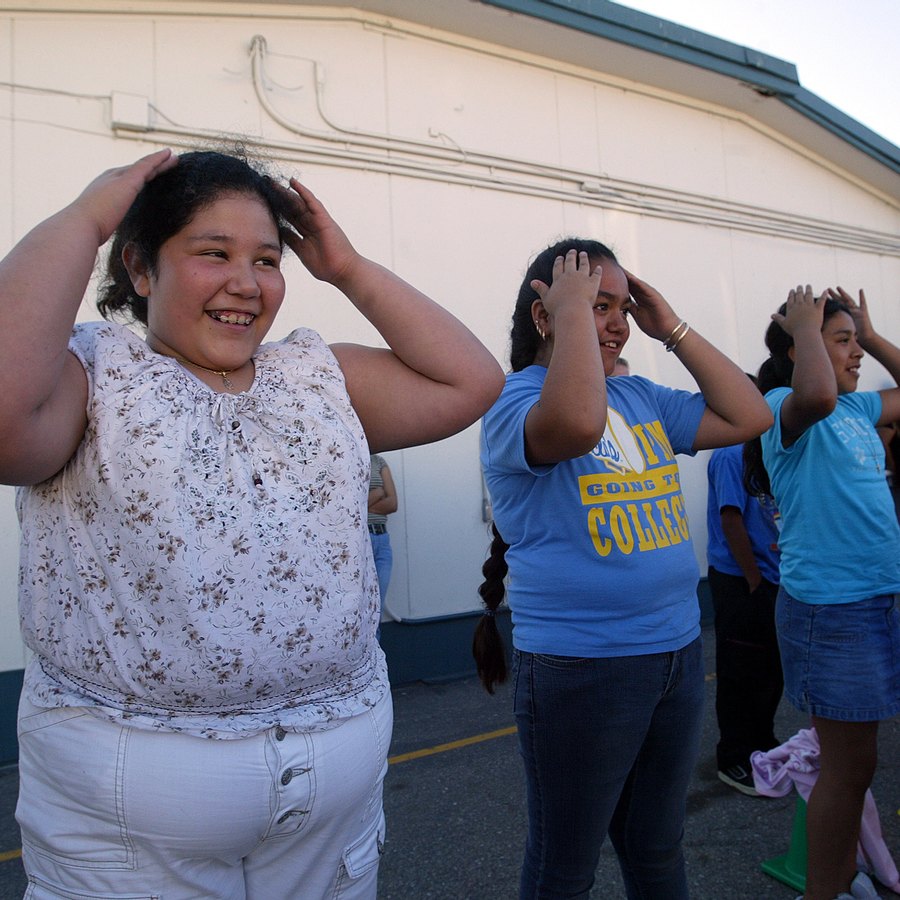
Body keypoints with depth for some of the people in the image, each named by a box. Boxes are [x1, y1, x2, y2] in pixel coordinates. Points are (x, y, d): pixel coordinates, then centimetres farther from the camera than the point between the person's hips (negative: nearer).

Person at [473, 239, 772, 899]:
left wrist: (673, 330, 5)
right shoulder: (513, 400, -13)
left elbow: (750, 417, 10)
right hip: (581, 666, -6)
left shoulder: (641, 397, 9)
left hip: (680, 650, 7)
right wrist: (574, 308, -21)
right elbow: (578, 423, -35)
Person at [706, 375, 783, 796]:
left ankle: (763, 743, 36)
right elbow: (731, 520, -19)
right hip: (741, 582, -8)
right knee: (741, 674, 2)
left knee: (770, 668, 19)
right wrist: (754, 580, -17)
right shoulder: (731, 453, -15)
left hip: (767, 579, 9)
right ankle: (734, 759, 17)